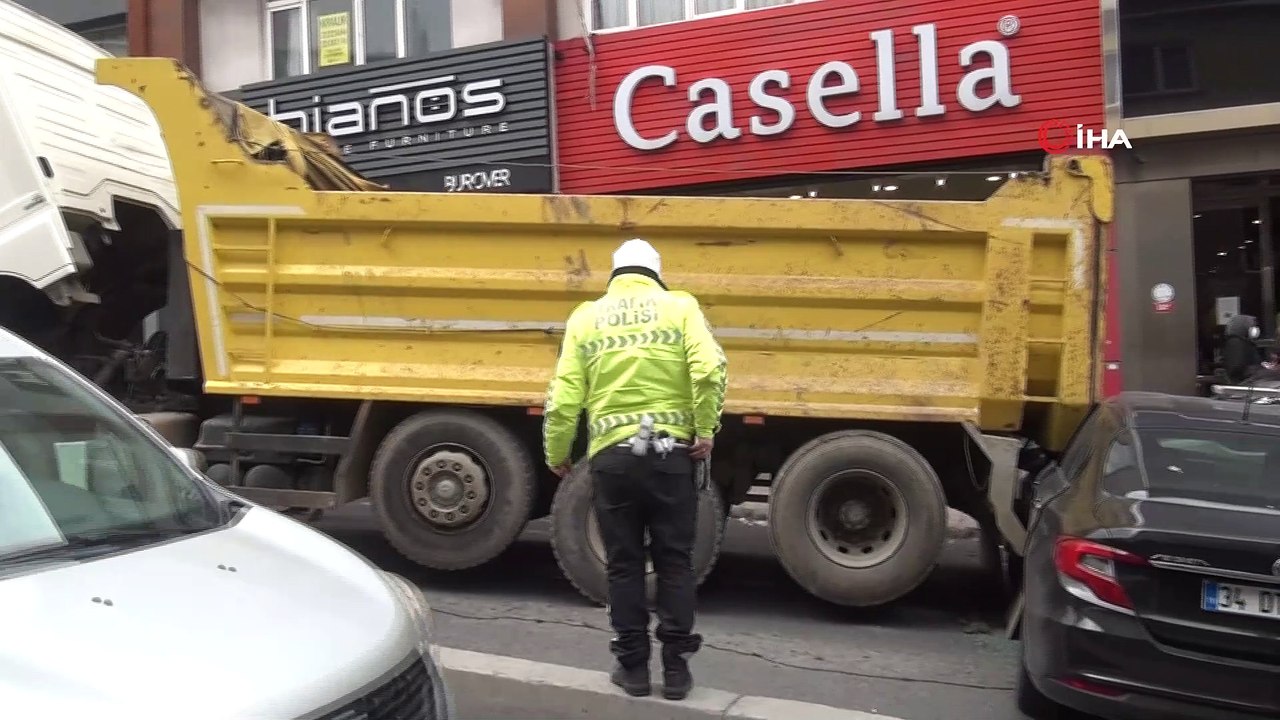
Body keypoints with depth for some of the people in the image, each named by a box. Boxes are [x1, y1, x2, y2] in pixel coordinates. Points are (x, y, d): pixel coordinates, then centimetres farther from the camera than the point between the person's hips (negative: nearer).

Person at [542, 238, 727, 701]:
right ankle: (675, 668, 17)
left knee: (624, 564, 11)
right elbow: (709, 369, -14)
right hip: (671, 452, 0)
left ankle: (633, 667, 19)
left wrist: (556, 454, 12)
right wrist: (706, 430, -6)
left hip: (611, 455, 1)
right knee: (675, 562, 11)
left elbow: (564, 397, 1)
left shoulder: (586, 317, 7)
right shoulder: (680, 306, 4)